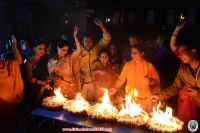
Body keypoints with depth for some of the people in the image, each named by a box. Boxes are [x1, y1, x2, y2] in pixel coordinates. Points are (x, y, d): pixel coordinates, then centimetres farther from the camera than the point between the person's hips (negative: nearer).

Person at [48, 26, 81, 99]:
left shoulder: (69, 57, -2)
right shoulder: (51, 61, 2)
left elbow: (78, 50, -19)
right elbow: (50, 76, 9)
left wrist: (75, 36, -21)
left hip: (71, 86, 0)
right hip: (59, 87, 1)